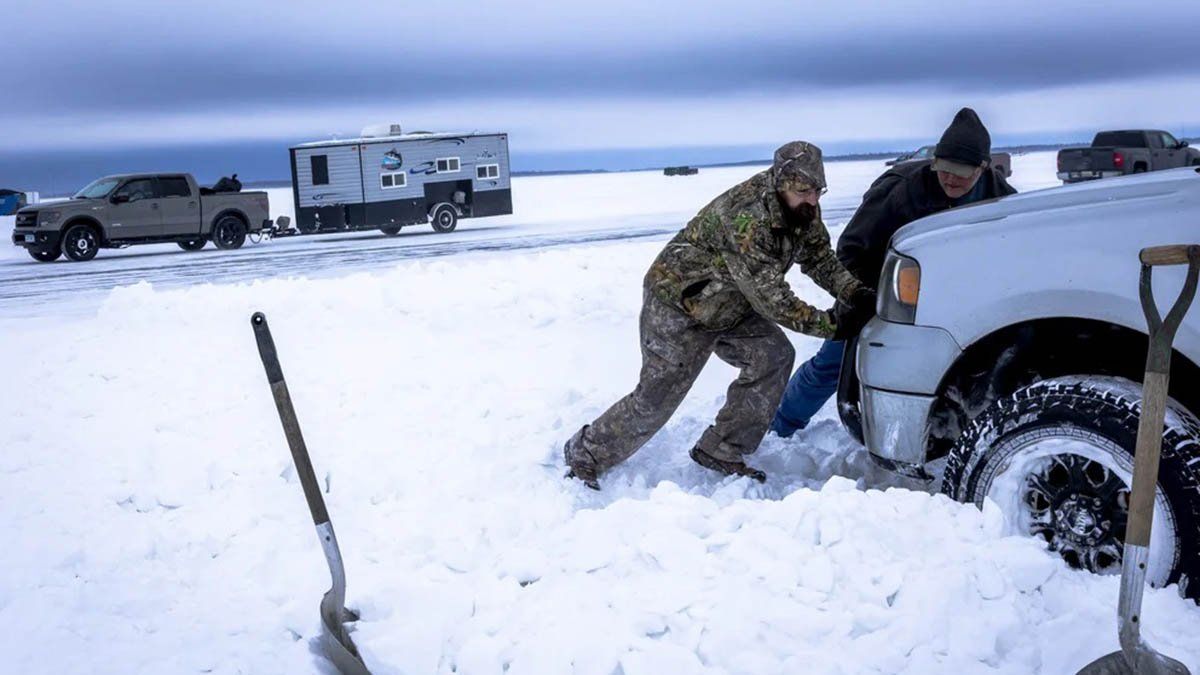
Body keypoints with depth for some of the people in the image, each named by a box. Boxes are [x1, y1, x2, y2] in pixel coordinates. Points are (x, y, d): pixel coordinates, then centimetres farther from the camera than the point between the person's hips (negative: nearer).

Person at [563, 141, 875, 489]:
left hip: (728, 306, 8)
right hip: (677, 304, -8)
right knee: (656, 398, -4)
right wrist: (831, 325, -32)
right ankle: (585, 454, 18)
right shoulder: (746, 219, -36)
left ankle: (720, 451, 4)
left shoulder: (803, 208, -9)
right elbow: (772, 300, -34)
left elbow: (819, 257, 2)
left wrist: (855, 293, -15)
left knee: (774, 356, -9)